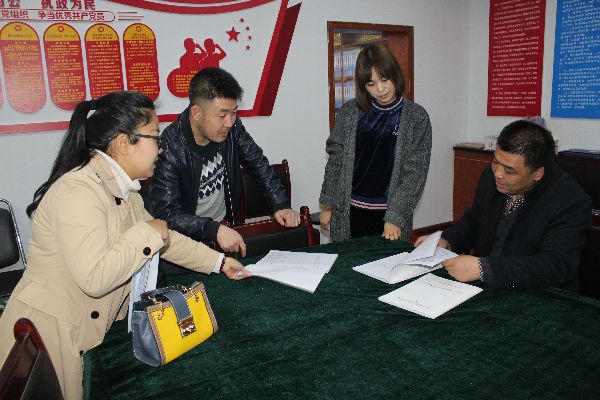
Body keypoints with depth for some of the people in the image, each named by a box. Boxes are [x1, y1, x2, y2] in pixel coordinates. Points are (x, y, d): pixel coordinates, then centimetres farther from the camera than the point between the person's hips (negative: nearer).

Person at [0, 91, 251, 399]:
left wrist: (219, 261, 12)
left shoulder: (121, 187, 4)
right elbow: (94, 278, -34)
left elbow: (161, 237, 13)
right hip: (49, 335, -8)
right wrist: (147, 233, -22)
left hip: (89, 328, 9)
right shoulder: (78, 190, -26)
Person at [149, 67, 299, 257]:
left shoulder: (231, 128, -7)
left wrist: (280, 205, -6)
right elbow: (166, 214, -24)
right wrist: (214, 230, -37)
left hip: (227, 226, 5)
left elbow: (258, 163, 6)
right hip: (187, 238, -4)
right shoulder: (170, 149, -23)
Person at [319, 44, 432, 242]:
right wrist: (327, 206, 4)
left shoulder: (416, 117, -3)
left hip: (391, 214, -1)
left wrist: (395, 218, -13)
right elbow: (335, 161, 6)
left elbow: (415, 172, -7)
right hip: (347, 214, 2)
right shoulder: (349, 112, 2)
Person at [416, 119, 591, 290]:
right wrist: (446, 241, -5)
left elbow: (556, 266, -27)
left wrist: (482, 269, -34)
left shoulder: (572, 202, -18)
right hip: (482, 290, 5)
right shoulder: (491, 176, 0)